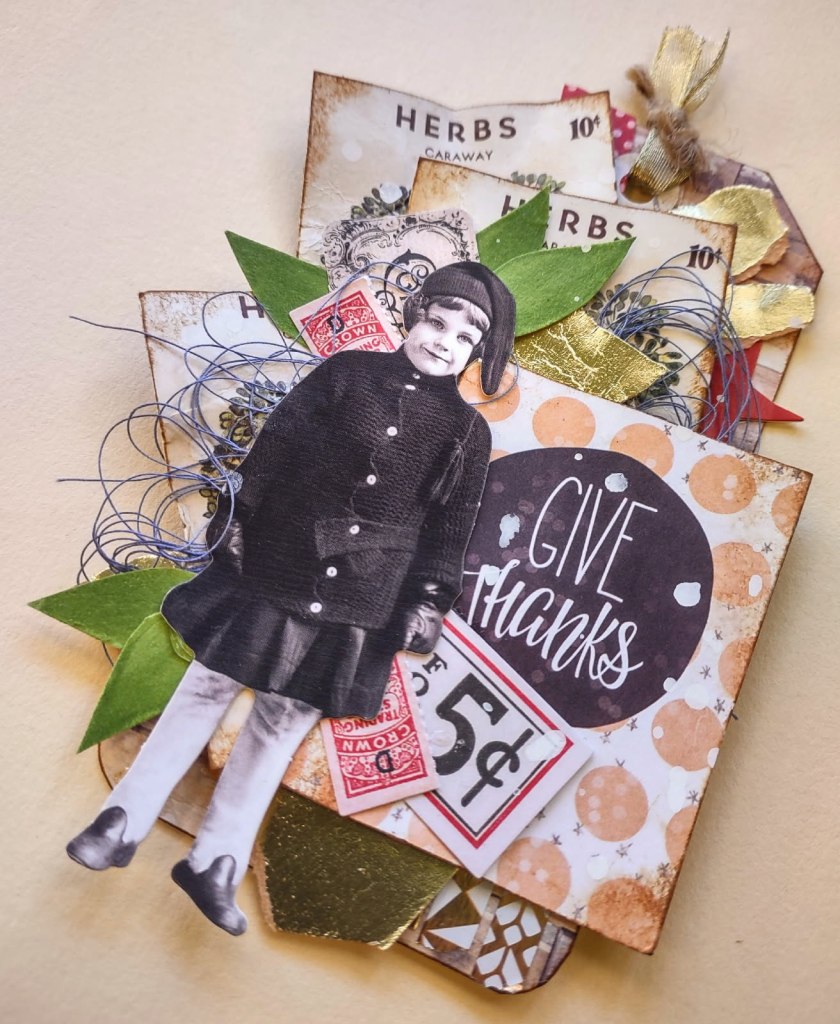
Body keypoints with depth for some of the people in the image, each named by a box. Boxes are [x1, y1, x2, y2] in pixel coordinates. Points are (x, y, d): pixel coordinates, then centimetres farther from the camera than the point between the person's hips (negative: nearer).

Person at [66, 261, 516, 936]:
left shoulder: (469, 433, 2)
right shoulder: (346, 373, 0)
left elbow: (451, 527, 3)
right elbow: (273, 449, 1)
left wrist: (428, 603, -2)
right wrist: (236, 520, -2)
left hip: (361, 601, 1)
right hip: (276, 565, 0)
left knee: (284, 720, 9)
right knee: (209, 687, 9)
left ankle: (214, 866, 24)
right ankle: (124, 823, 25)